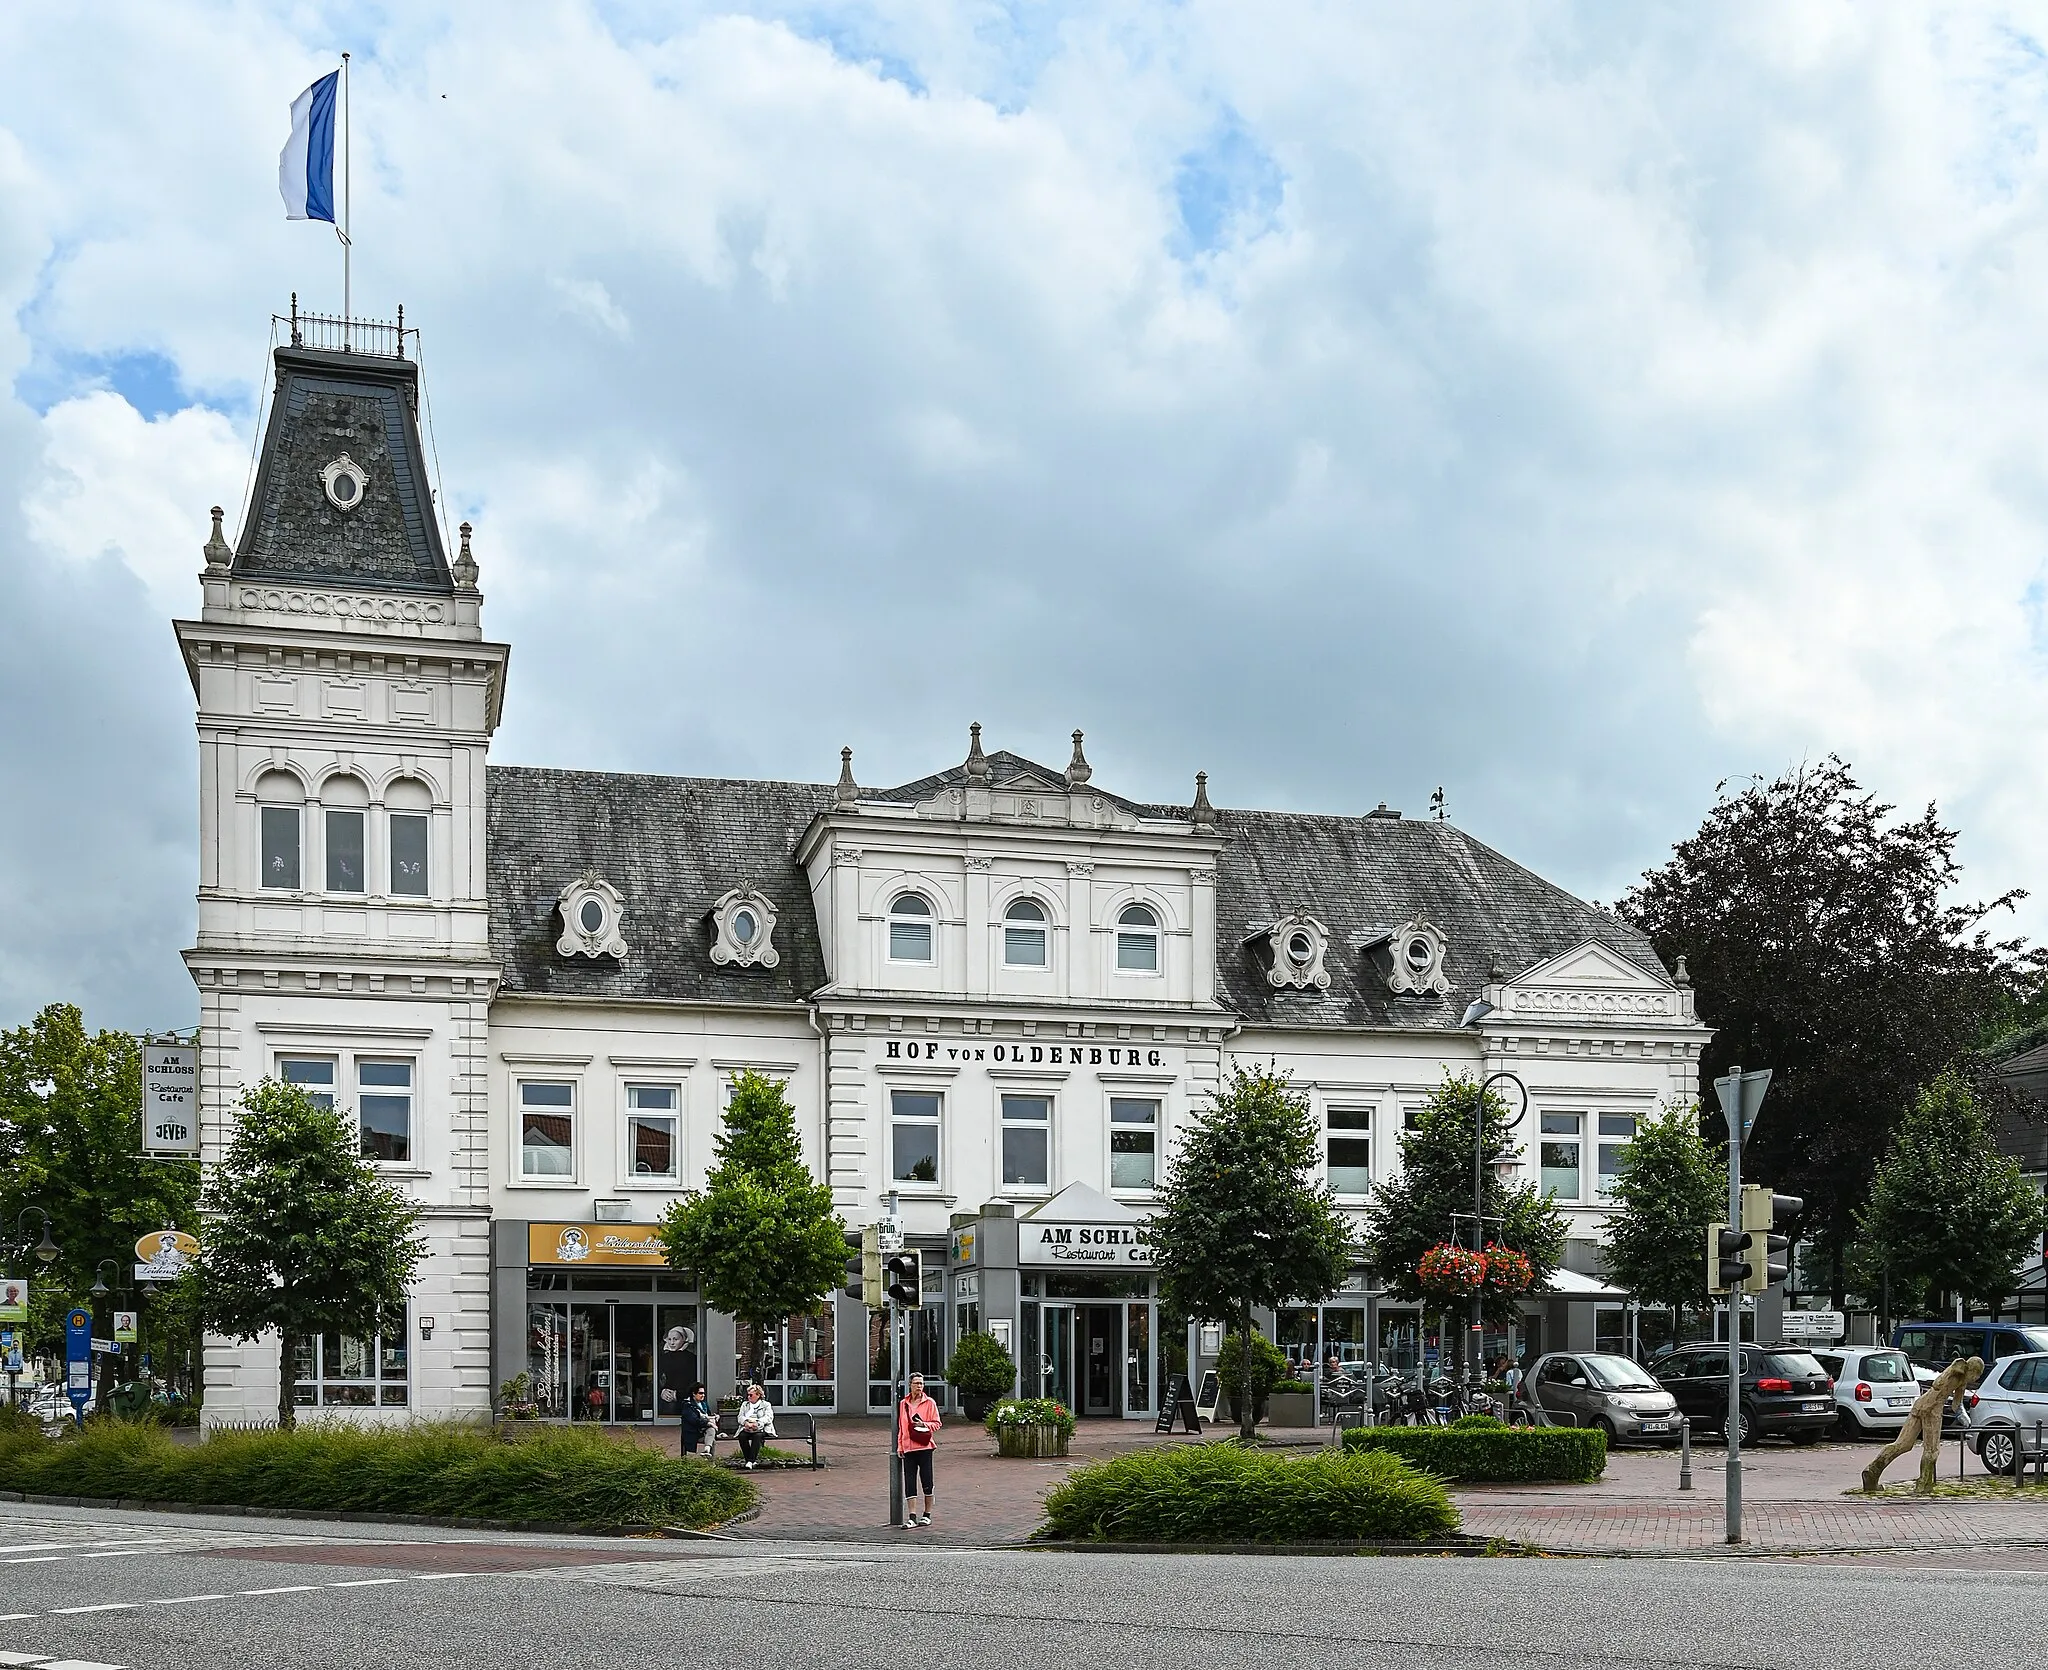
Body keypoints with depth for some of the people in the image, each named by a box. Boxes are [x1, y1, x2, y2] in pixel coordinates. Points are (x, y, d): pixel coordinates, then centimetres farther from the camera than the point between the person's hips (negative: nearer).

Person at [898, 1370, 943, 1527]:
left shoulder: (929, 1403, 0)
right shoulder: (903, 1404, 11)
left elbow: (937, 1423, 0)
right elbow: (901, 1426, 16)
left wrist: (924, 1424, -18)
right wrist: (900, 1446, 10)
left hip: (924, 1446, -3)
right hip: (908, 1447, 3)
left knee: (926, 1480, 3)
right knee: (909, 1481, -3)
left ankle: (927, 1514, 15)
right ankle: (911, 1516, -2)